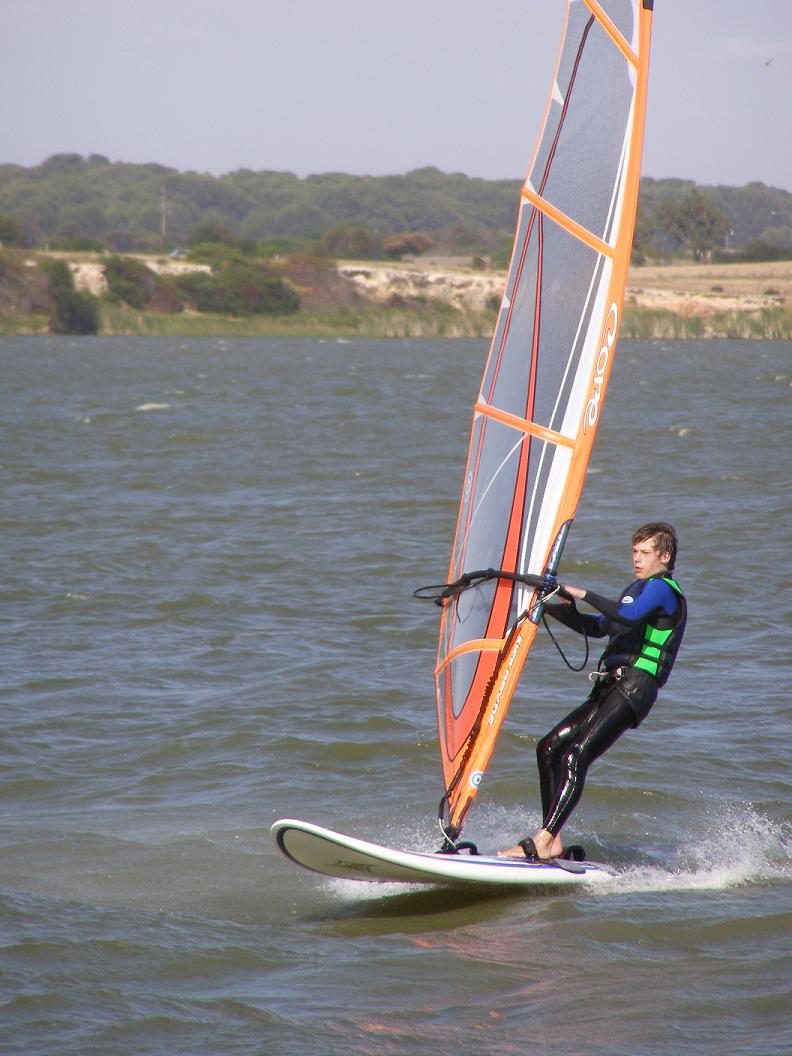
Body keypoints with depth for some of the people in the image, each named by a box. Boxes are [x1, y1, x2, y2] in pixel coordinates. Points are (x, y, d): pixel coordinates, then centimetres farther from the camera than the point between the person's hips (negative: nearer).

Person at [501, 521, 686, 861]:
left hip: (634, 687, -10)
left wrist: (583, 594, -19)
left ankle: (541, 842, -28)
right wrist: (553, 609, 20)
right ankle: (554, 845, 1)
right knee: (549, 748, 4)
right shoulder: (638, 589, 27)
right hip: (609, 688, 10)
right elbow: (598, 627, 33)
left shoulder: (662, 588, -5)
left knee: (575, 758, -21)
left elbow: (628, 616, -25)